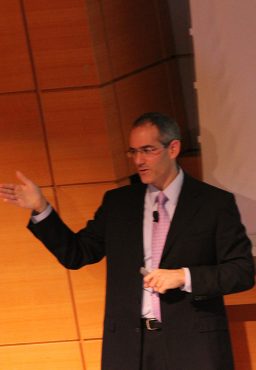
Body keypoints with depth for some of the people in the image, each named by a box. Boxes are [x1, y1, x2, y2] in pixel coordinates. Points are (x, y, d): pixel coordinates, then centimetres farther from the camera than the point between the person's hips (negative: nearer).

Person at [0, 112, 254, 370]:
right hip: (128, 347, 3)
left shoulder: (215, 203, 2)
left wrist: (184, 276, -15)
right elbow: (76, 254, 13)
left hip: (192, 347, -3)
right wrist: (40, 208, 1)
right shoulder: (117, 202, 13)